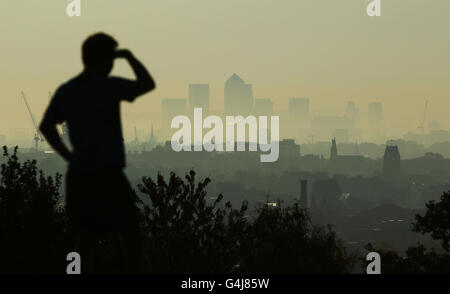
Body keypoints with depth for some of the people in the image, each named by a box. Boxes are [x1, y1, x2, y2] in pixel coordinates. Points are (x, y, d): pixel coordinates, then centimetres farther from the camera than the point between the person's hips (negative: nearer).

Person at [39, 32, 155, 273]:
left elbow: (46, 127, 11)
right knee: (131, 239, 3)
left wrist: (68, 155, 13)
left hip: (78, 176, 6)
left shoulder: (65, 91, 7)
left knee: (86, 241, 10)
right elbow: (148, 85, -3)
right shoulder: (109, 86, -12)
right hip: (108, 175, -6)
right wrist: (129, 56, 7)